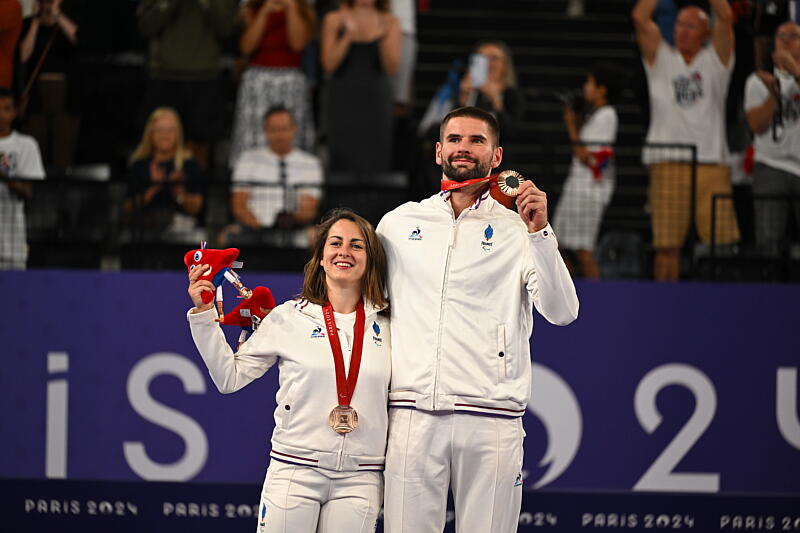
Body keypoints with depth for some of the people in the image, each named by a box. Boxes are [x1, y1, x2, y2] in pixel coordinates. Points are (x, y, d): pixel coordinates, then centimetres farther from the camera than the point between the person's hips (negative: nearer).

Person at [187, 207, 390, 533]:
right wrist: (203, 315, -1)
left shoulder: (385, 326, 8)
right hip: (294, 472, -1)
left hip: (360, 480, 1)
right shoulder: (288, 318, 4)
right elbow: (230, 377, 5)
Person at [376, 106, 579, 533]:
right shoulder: (398, 223, 14)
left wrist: (539, 232, -15)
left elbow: (561, 312, -5)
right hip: (412, 415, 2)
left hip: (491, 419, -1)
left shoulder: (516, 230, 7)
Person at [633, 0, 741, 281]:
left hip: (712, 162, 0)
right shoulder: (661, 58, 14)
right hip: (668, 162, 0)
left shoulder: (715, 60, 13)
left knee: (721, 242, -6)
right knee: (667, 246, -2)